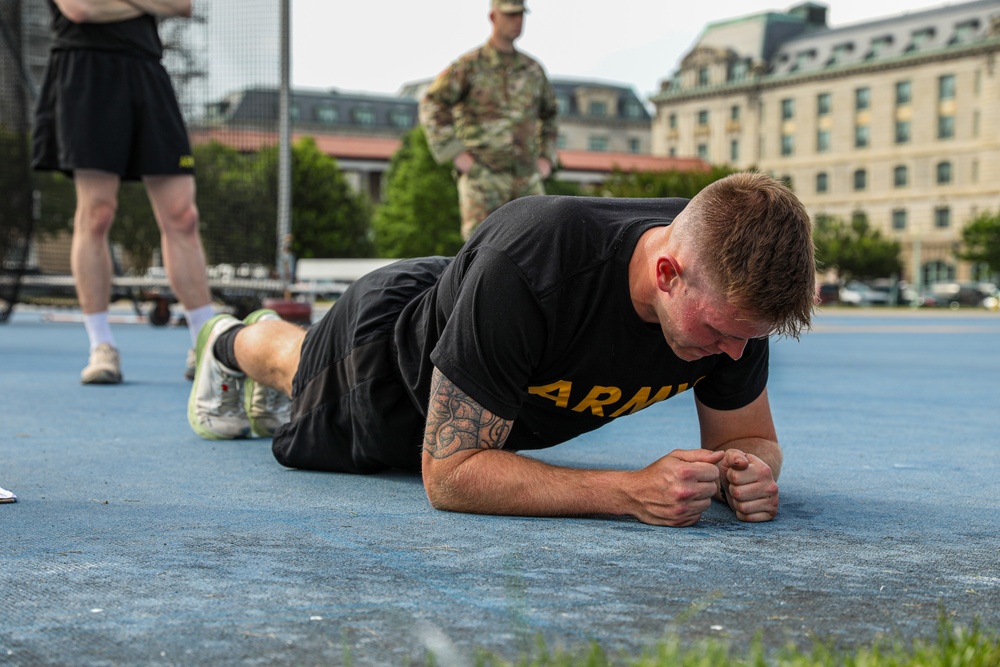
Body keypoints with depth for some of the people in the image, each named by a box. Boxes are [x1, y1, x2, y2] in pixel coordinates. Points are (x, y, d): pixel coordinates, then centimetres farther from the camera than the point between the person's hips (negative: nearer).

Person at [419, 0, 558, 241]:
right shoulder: (469, 65, -2)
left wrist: (547, 158, 14)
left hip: (525, 177, 5)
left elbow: (549, 114, 28)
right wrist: (456, 154, -14)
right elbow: (431, 106, -7)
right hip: (483, 175, -5)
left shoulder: (533, 69, 13)